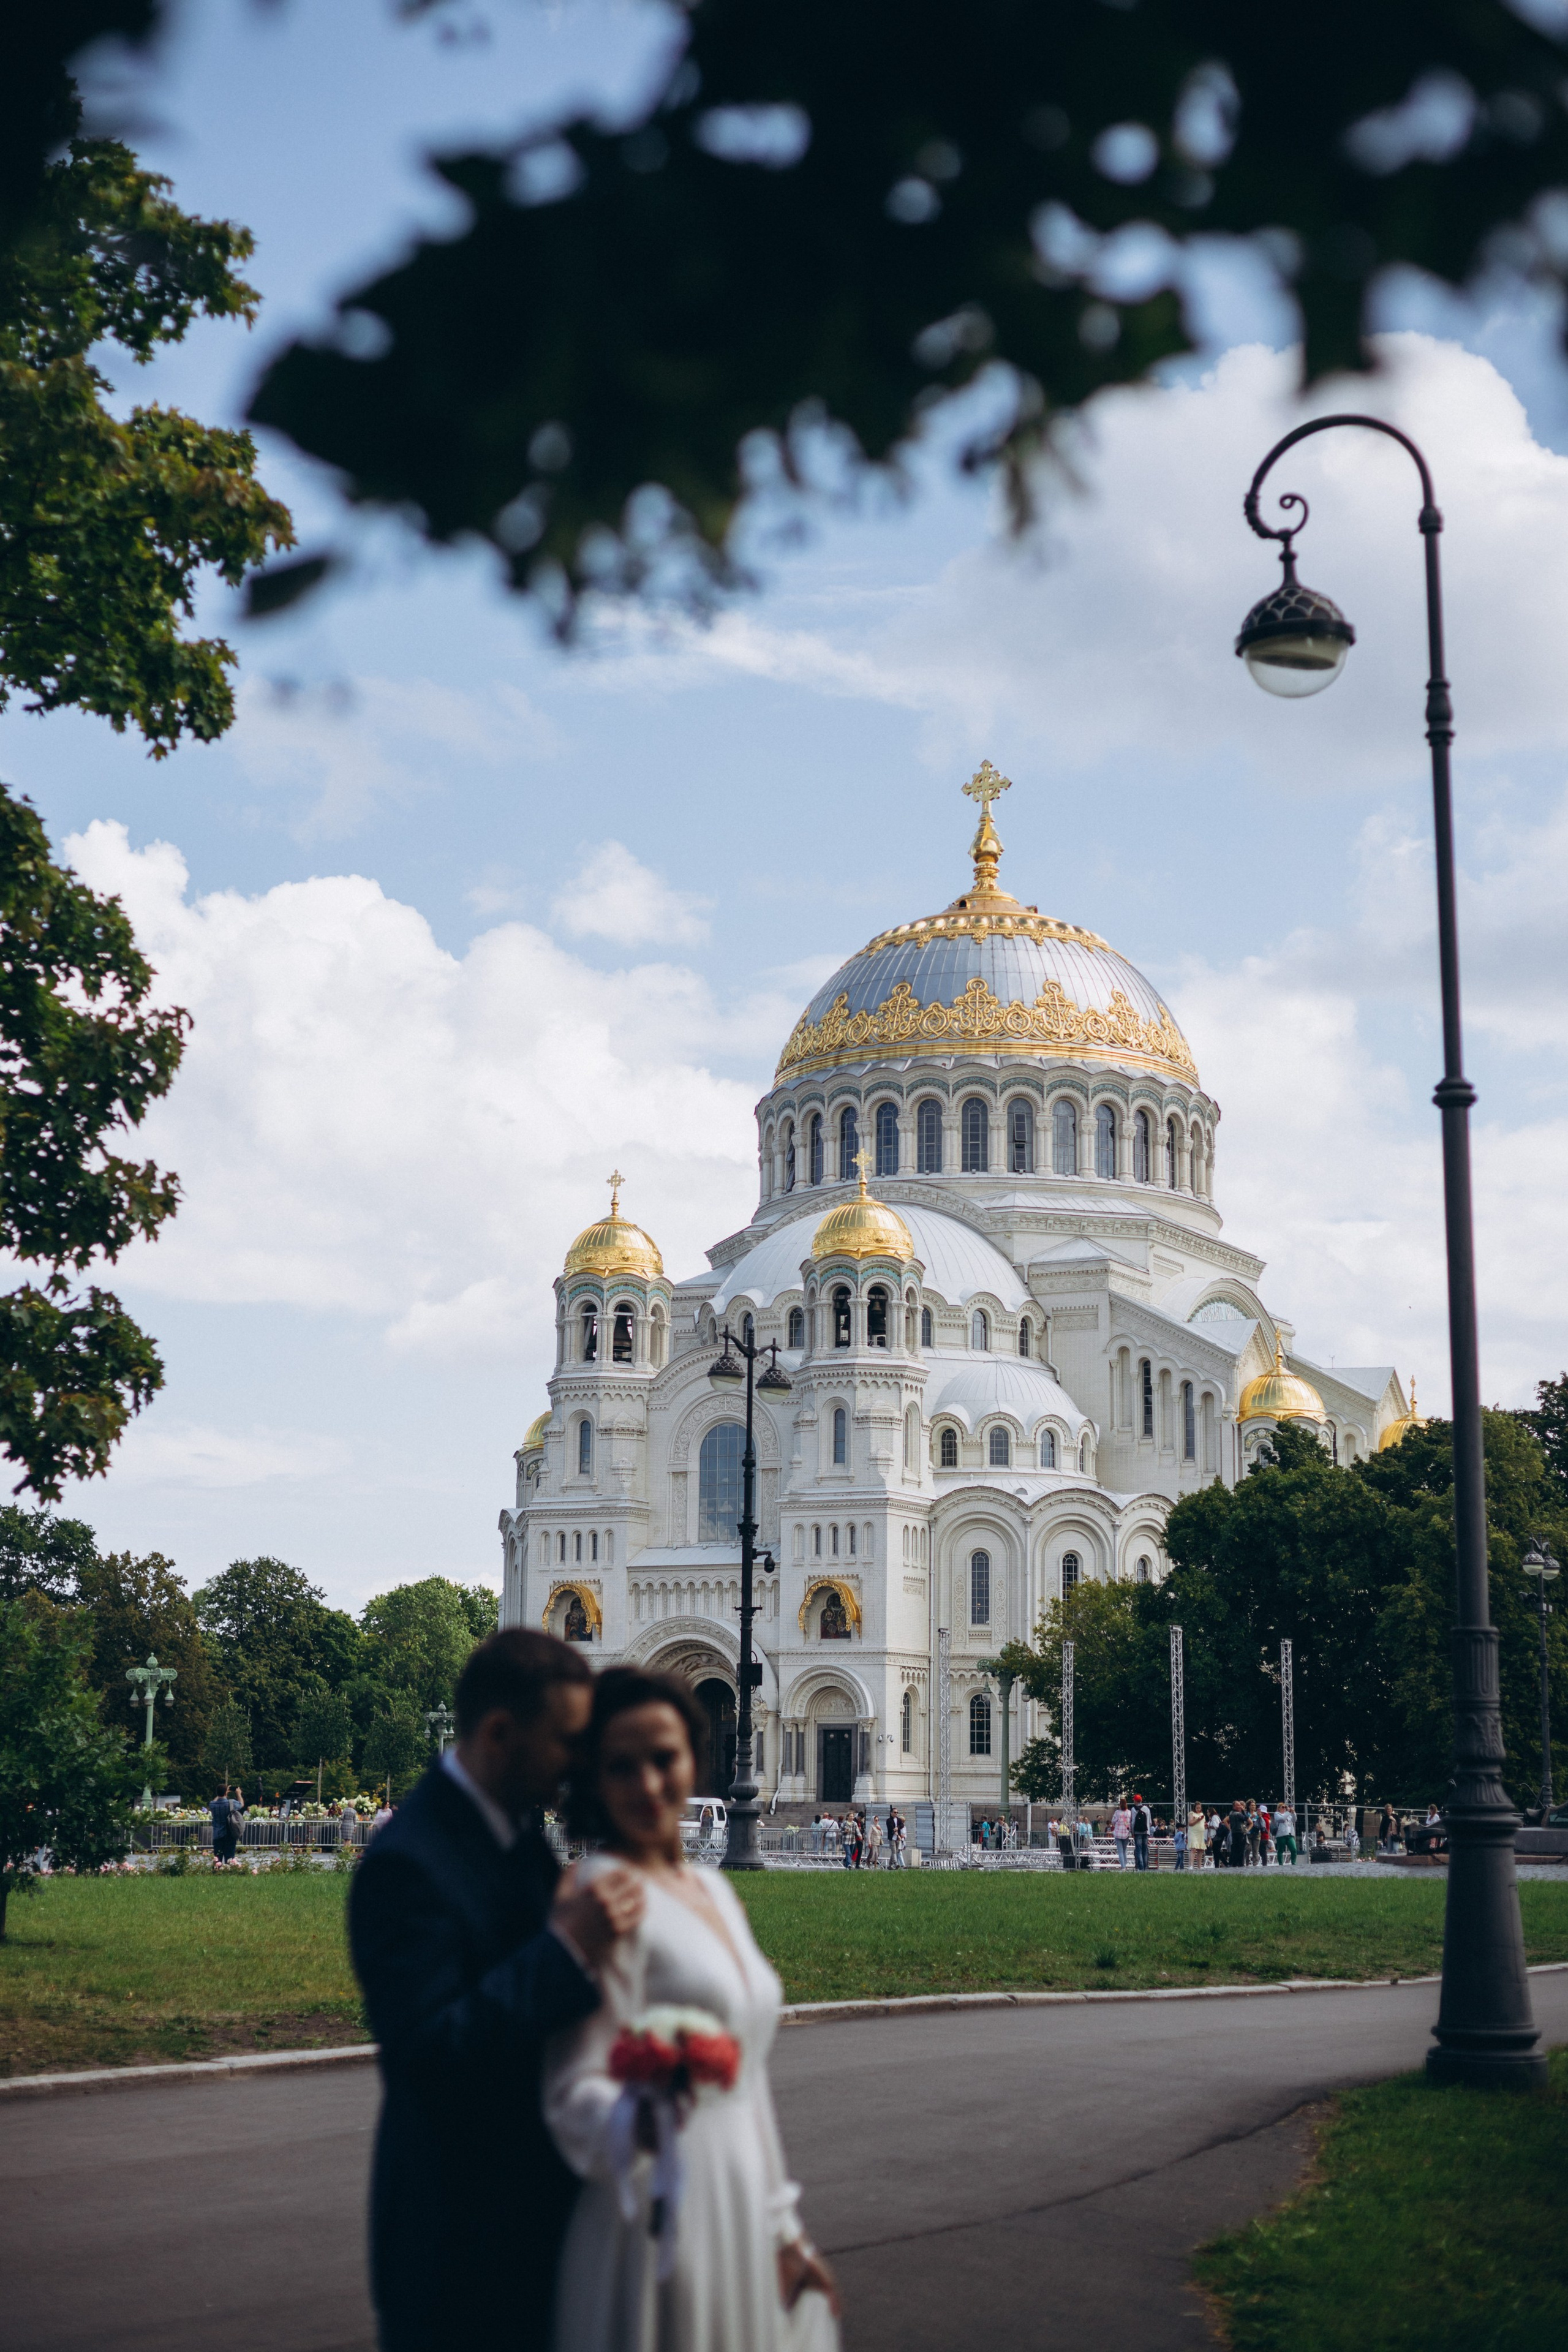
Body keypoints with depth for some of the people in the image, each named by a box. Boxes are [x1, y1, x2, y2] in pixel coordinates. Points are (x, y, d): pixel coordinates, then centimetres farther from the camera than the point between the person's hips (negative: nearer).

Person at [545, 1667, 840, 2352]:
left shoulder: (714, 1892, 12)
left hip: (740, 2213, 8)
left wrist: (784, 2229, 16)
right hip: (658, 2227, -8)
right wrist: (640, 2122, -36)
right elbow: (575, 2087, -16)